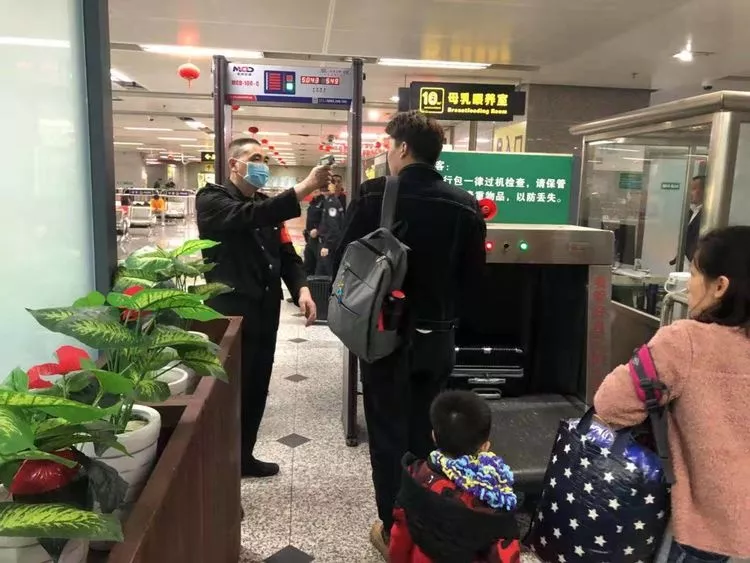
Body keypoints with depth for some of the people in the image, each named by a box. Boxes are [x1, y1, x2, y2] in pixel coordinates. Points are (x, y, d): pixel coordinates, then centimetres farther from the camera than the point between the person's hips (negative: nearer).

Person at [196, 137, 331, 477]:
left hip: (265, 312, 7)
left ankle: (244, 457, 30)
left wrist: (301, 288, -8)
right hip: (230, 312, -6)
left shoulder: (267, 206, 16)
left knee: (256, 391, 14)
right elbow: (245, 218, -27)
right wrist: (303, 190, -36)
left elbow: (286, 252, 12)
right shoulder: (212, 199, -5)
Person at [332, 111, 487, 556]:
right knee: (425, 432, 19)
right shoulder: (466, 205, -3)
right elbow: (474, 274, 3)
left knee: (389, 435, 11)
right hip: (439, 336, 4)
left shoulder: (375, 196, -14)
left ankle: (395, 532, 23)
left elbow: (345, 263, -10)